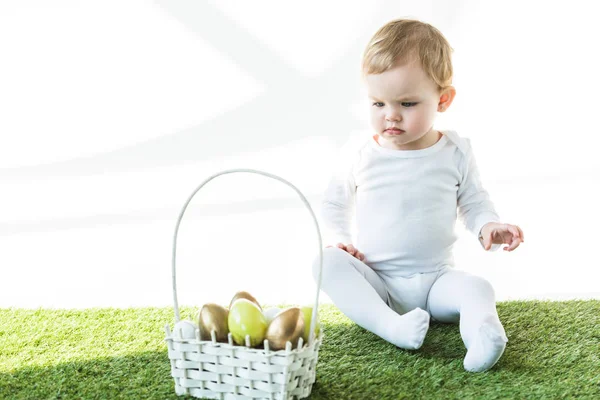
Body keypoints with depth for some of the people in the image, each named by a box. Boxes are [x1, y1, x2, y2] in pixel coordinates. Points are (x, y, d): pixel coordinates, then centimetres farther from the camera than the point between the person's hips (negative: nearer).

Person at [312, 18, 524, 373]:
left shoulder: (456, 153, -1)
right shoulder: (362, 157, -2)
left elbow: (474, 201, 9)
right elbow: (334, 202, 12)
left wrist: (489, 226, -13)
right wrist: (338, 238, -7)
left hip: (434, 280, 0)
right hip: (375, 282, 0)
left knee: (478, 287, -26)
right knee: (327, 261, -27)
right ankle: (390, 326, -42)